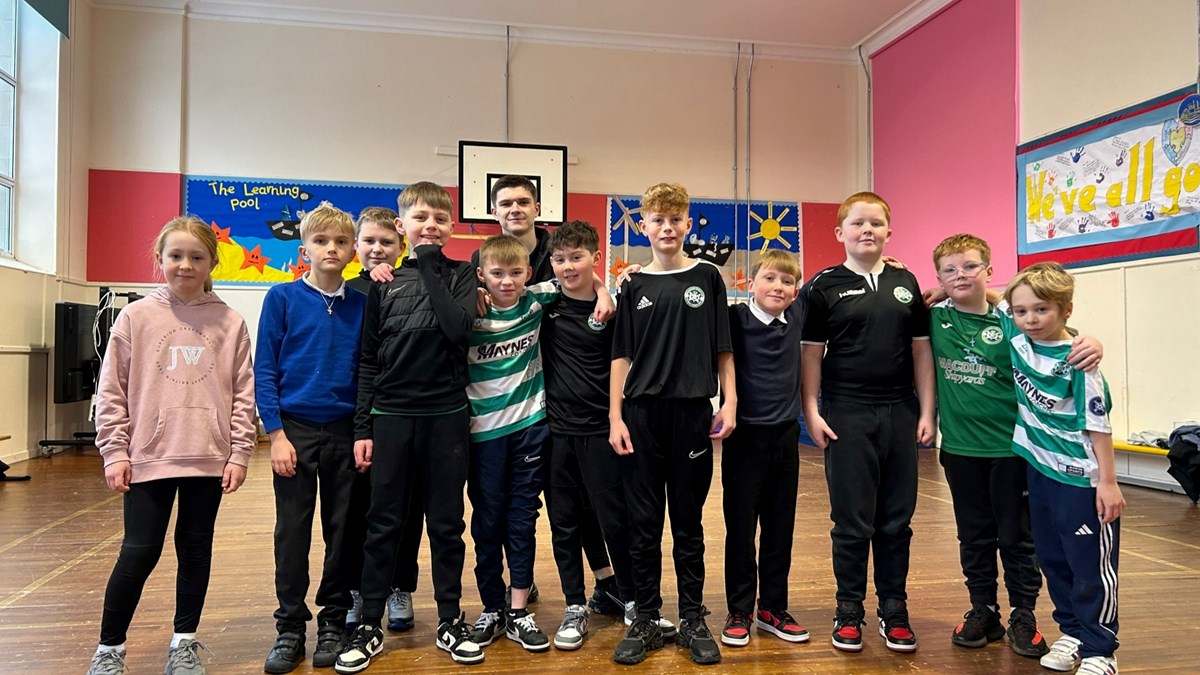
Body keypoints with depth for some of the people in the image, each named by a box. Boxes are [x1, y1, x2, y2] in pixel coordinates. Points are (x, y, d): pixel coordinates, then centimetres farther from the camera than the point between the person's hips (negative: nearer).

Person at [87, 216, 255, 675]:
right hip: (148, 458, -1)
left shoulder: (229, 323, 2)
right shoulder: (136, 317, 1)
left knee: (196, 551, 11)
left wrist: (239, 454, -1)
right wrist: (115, 452, -2)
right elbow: (111, 391, 2)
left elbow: (243, 394, 3)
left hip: (209, 460, 1)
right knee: (139, 553, 3)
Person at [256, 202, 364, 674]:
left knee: (342, 530, 9)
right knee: (292, 533, 6)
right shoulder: (283, 298, -2)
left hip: (345, 431, 2)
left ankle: (333, 624, 24)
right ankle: (290, 629, 20)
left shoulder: (361, 304, 3)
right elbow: (264, 371, -3)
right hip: (295, 429, -2)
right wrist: (276, 433, -9)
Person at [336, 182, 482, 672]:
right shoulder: (385, 281, 4)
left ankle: (449, 620, 23)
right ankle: (369, 626, 19)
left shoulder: (460, 274, 3)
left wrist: (429, 266, -13)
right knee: (383, 525, 7)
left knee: (446, 524, 9)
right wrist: (362, 426, 2)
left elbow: (458, 328, -17)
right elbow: (368, 359, 5)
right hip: (390, 416, 1)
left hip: (446, 415, 0)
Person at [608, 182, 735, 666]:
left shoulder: (707, 278, 5)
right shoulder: (635, 286, 6)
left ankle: (693, 621, 21)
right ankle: (645, 621, 18)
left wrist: (729, 403, -3)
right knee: (643, 524, 6)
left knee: (688, 523, 9)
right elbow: (622, 356, 5)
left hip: (693, 412, -1)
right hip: (642, 413, 1)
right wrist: (615, 417, -1)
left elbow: (722, 350, 6)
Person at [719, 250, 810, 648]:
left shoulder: (796, 316, 4)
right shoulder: (736, 318, -9)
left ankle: (773, 608, 26)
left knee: (780, 528, 12)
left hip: (785, 436, 4)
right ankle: (739, 612, 18)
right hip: (745, 436, -4)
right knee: (741, 528, 5)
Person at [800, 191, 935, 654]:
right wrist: (812, 412, -7)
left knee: (897, 520, 10)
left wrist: (926, 410, 5)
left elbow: (921, 350, 11)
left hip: (900, 413, 3)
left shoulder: (905, 283, 9)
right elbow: (811, 353, -1)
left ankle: (894, 610, 24)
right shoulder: (824, 286, 0)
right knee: (852, 522, 4)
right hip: (846, 415, -3)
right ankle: (849, 611, 19)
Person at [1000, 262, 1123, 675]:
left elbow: (1097, 423, -15)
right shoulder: (1017, 339, -1)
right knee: (1052, 560, 16)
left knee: (1091, 566, 3)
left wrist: (1108, 481, -14)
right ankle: (1071, 631, 31)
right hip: (1040, 470, 6)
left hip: (1081, 478, -6)